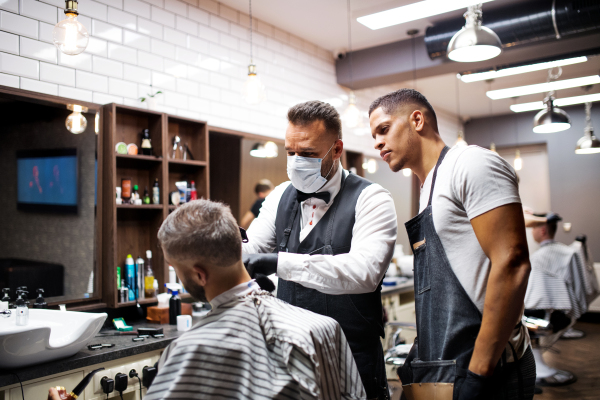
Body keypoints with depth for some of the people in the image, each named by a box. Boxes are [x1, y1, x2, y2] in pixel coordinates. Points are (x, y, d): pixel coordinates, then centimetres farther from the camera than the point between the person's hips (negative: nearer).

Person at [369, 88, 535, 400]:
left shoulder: (470, 163, -10)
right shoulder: (428, 190, 16)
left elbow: (511, 263, -20)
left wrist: (478, 374, -21)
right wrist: (417, 358, 15)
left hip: (482, 367, -8)